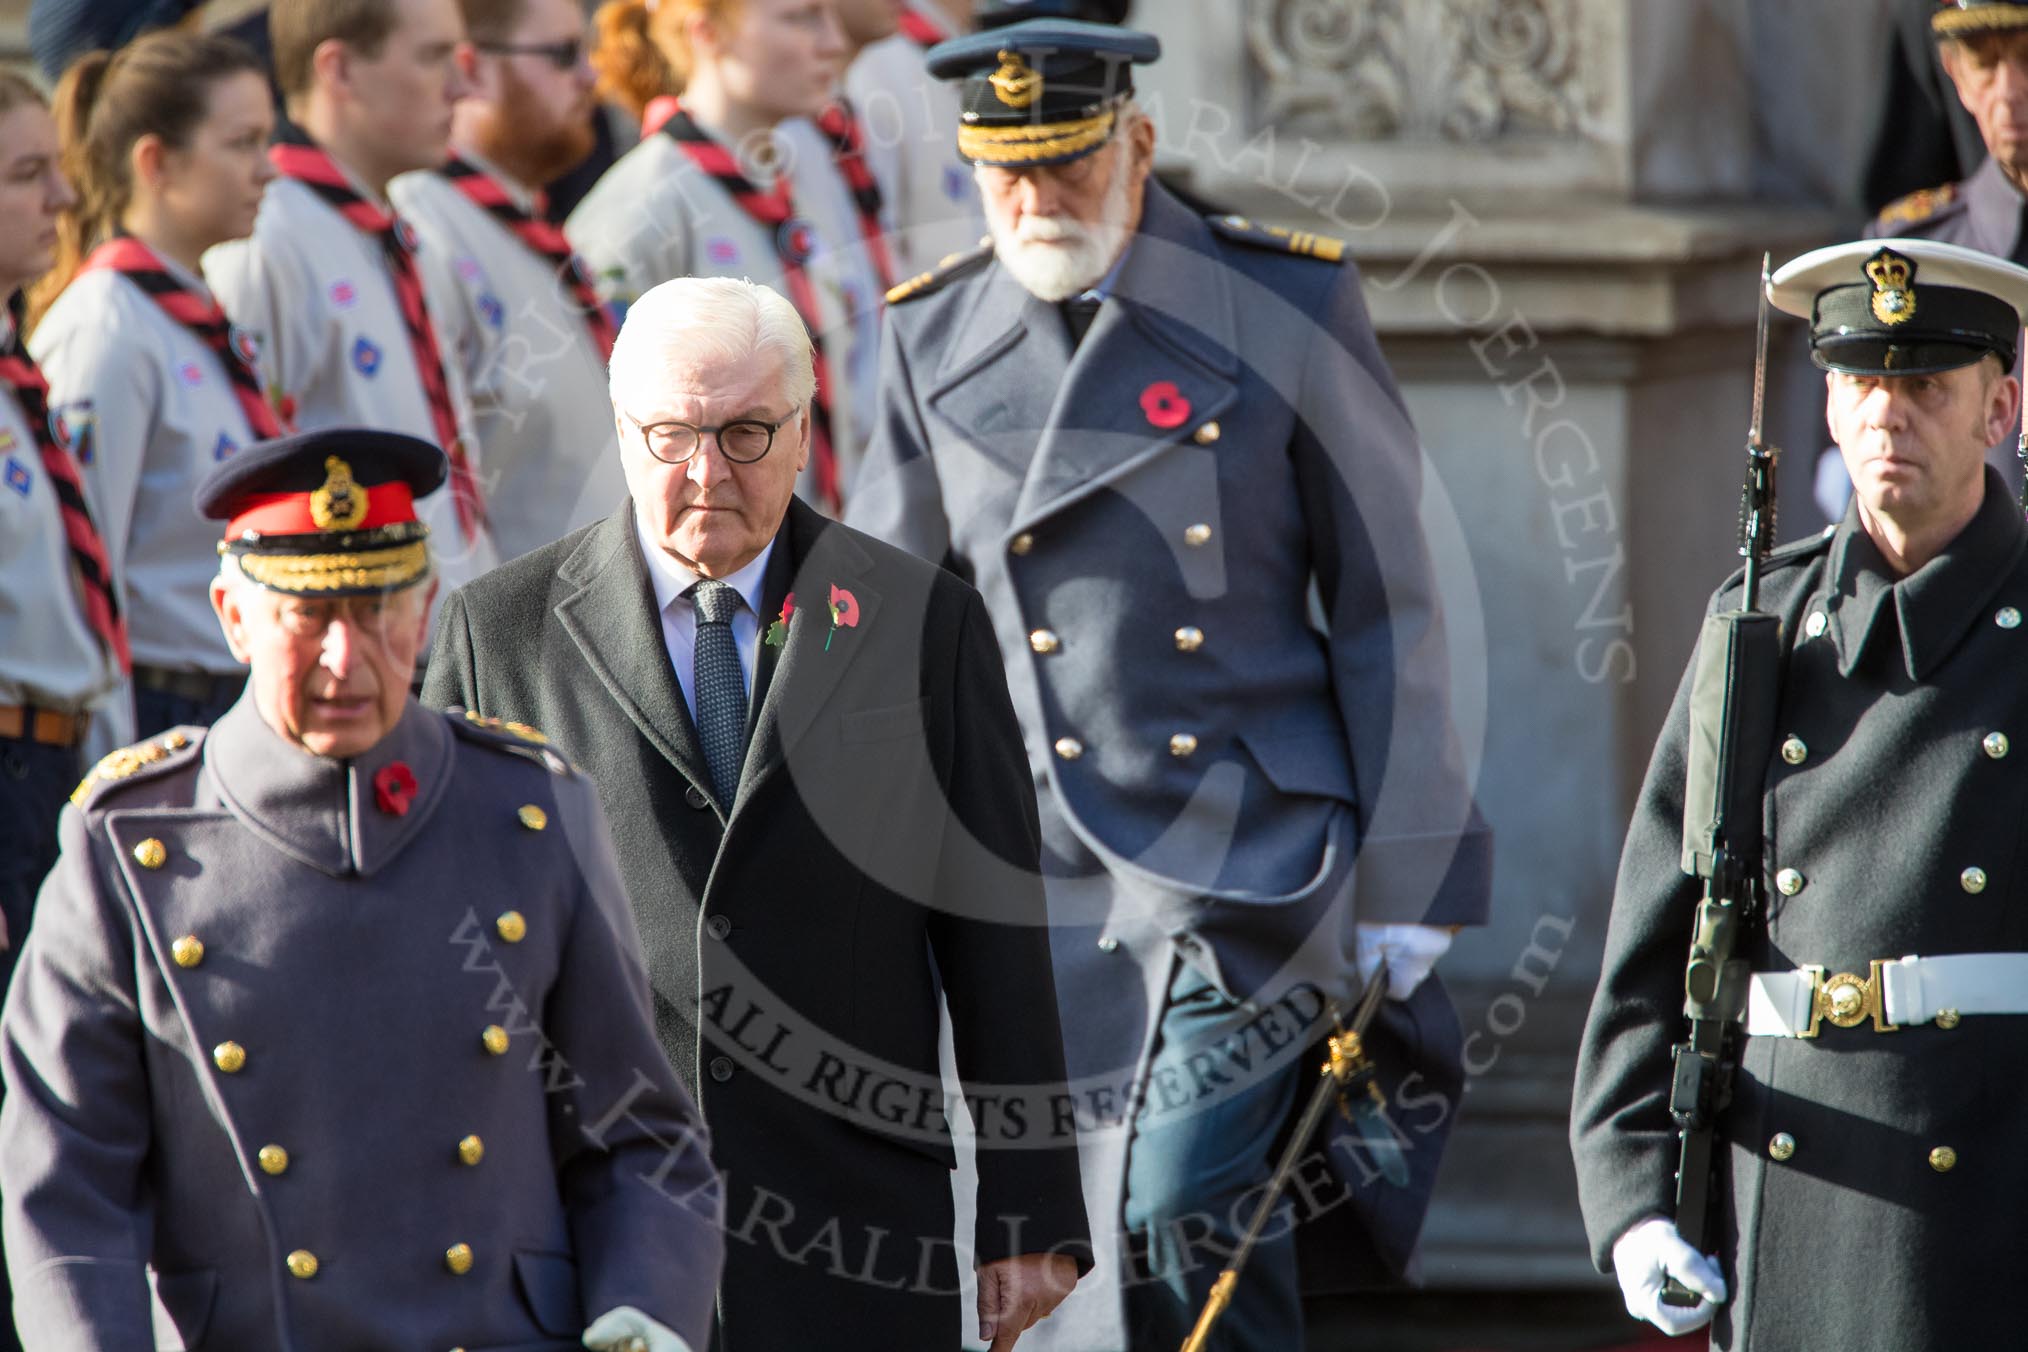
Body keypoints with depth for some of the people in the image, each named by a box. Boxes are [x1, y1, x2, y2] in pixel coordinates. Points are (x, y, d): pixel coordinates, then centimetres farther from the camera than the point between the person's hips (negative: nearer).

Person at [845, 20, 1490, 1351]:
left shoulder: (1289, 305, -2)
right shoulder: (935, 338, 7)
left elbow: (1388, 609, 0)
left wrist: (1404, 891, -3)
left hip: (1250, 860, -4)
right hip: (1039, 884, 4)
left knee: (1171, 1216, -18)